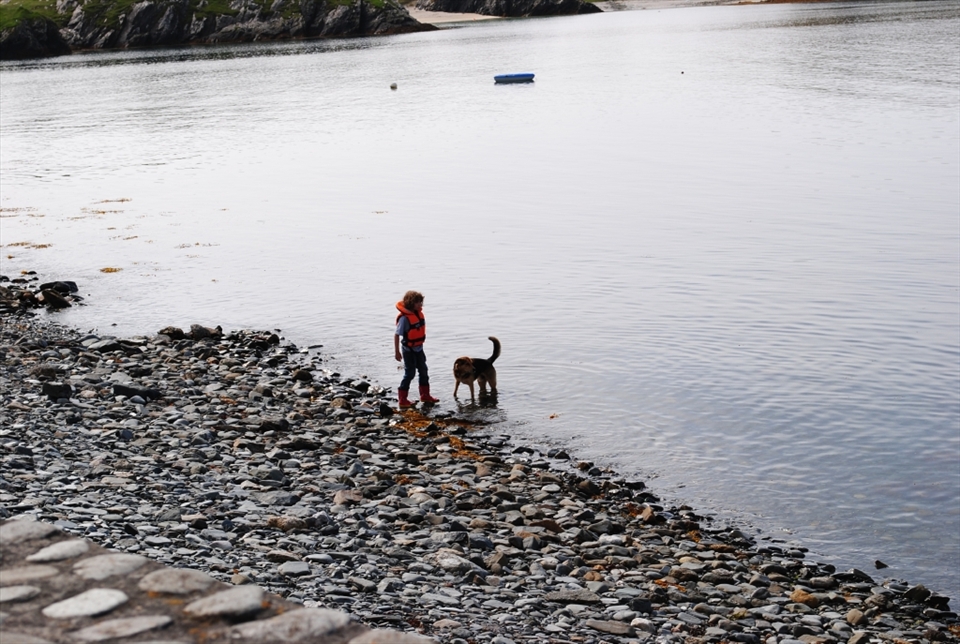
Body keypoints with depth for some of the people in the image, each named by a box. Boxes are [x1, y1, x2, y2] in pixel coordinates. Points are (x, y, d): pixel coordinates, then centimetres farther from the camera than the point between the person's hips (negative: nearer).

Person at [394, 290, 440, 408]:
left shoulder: (418, 313, -2)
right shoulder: (404, 318, -25)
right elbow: (397, 335, -21)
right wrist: (397, 352, -19)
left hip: (418, 348, 8)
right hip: (408, 349, -8)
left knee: (423, 371, 16)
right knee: (409, 373, -2)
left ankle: (425, 396, 30)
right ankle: (403, 400, 7)